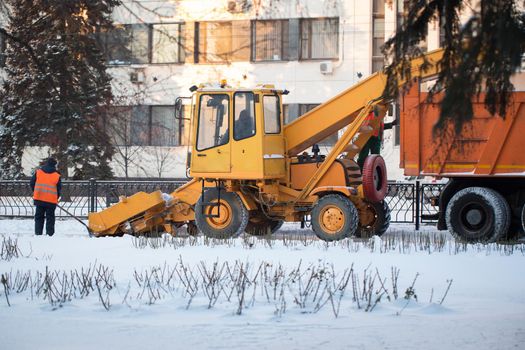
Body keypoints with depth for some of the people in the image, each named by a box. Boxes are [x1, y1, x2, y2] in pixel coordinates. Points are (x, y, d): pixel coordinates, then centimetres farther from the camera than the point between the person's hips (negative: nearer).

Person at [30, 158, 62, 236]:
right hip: (51, 200, -2)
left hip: (39, 198, 2)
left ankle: (38, 233, 6)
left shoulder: (38, 172, 3)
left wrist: (35, 192, 22)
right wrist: (56, 198, 17)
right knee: (50, 218, 6)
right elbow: (59, 188, 3)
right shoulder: (57, 175, -1)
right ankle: (49, 234, 1)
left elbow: (32, 183, 8)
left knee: (39, 217, 11)